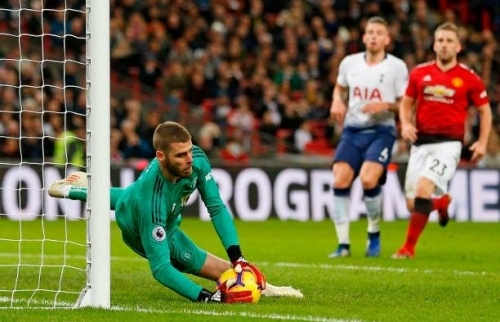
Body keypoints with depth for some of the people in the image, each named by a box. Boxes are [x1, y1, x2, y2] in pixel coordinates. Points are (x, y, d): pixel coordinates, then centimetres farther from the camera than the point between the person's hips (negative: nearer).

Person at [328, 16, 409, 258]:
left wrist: (386, 106, -18)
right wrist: (337, 101, 7)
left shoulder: (396, 66, -3)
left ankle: (374, 234, 2)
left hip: (381, 131, -4)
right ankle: (343, 244, -5)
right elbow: (340, 87, 28)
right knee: (340, 181, -13)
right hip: (352, 130, 4)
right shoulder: (349, 63, 8)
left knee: (368, 179, -23)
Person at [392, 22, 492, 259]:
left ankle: (408, 248, -12)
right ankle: (442, 201, 39)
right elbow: (407, 102, 17)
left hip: (448, 143, -4)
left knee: (423, 189, -24)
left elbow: (485, 110, 9)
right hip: (421, 142, 4)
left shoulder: (469, 78, -2)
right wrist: (405, 124, -3)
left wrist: (482, 143, 0)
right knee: (413, 204, 2)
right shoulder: (420, 73, 5)